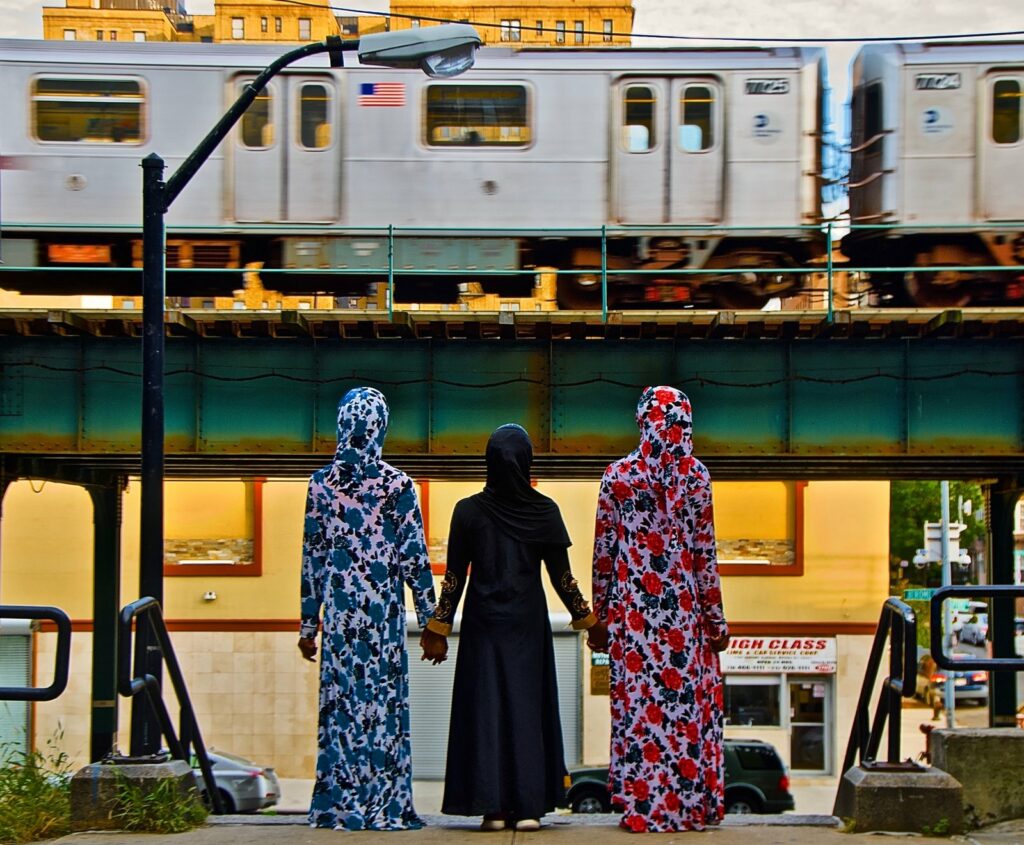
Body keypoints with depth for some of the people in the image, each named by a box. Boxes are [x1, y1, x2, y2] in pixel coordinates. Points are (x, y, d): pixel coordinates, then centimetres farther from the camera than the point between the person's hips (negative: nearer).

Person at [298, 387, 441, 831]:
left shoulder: (321, 482, 3)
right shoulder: (396, 483, -5)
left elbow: (311, 557, 6)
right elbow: (413, 555, -4)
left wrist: (308, 623, 12)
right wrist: (430, 619, 1)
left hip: (339, 606, 3)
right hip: (383, 606, -2)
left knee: (341, 697, 6)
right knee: (383, 698, 1)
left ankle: (340, 804, 9)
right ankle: (385, 806, 3)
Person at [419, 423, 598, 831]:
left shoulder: (468, 511, -5)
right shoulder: (544, 510, -5)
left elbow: (454, 577, -2)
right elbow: (562, 575, -2)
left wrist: (439, 629, 6)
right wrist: (585, 617, 11)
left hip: (483, 621, 0)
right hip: (528, 622, 0)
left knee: (485, 707, 2)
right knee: (527, 706, 5)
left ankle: (493, 807, -1)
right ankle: (528, 806, 2)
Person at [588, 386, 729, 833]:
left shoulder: (618, 475, -1)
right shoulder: (696, 475, -3)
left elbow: (602, 552, 1)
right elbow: (704, 551, -3)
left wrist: (599, 616, 9)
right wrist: (715, 616, 4)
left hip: (632, 611, 0)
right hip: (684, 610, 0)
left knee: (638, 702, 3)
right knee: (689, 701, 7)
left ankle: (643, 806, 5)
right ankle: (692, 803, 10)